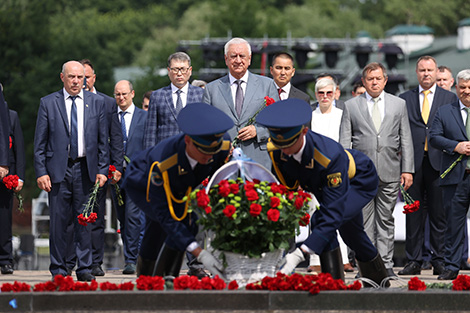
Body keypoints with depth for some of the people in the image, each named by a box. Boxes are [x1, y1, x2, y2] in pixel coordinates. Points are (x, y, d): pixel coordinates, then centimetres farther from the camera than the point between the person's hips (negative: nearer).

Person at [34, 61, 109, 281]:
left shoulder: (97, 103, 7)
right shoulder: (48, 103, 2)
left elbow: (103, 140, 9)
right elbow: (40, 143, 2)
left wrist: (102, 170, 1)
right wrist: (41, 172, -5)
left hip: (86, 168, 1)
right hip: (58, 169, -1)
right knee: (58, 221, 0)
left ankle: (84, 268, 10)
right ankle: (59, 269, 8)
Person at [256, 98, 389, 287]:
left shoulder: (330, 156, -46)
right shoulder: (275, 150, -29)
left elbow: (332, 214, -46)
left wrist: (300, 255, -54)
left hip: (361, 182, -7)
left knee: (321, 220, -30)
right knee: (351, 234, 24)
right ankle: (379, 279, 49)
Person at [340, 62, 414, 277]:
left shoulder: (399, 104, 10)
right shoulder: (351, 106, 7)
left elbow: (406, 139, 9)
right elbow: (344, 142, 5)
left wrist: (408, 169, 2)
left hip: (390, 172, 1)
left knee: (386, 219, 3)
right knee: (364, 220, 0)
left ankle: (386, 264, 8)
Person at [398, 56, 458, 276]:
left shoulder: (450, 98, 9)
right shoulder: (405, 99, 12)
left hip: (439, 161, -1)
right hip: (413, 162, 1)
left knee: (439, 214, 1)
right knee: (413, 213, 3)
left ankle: (440, 260, 6)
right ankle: (413, 261, 7)